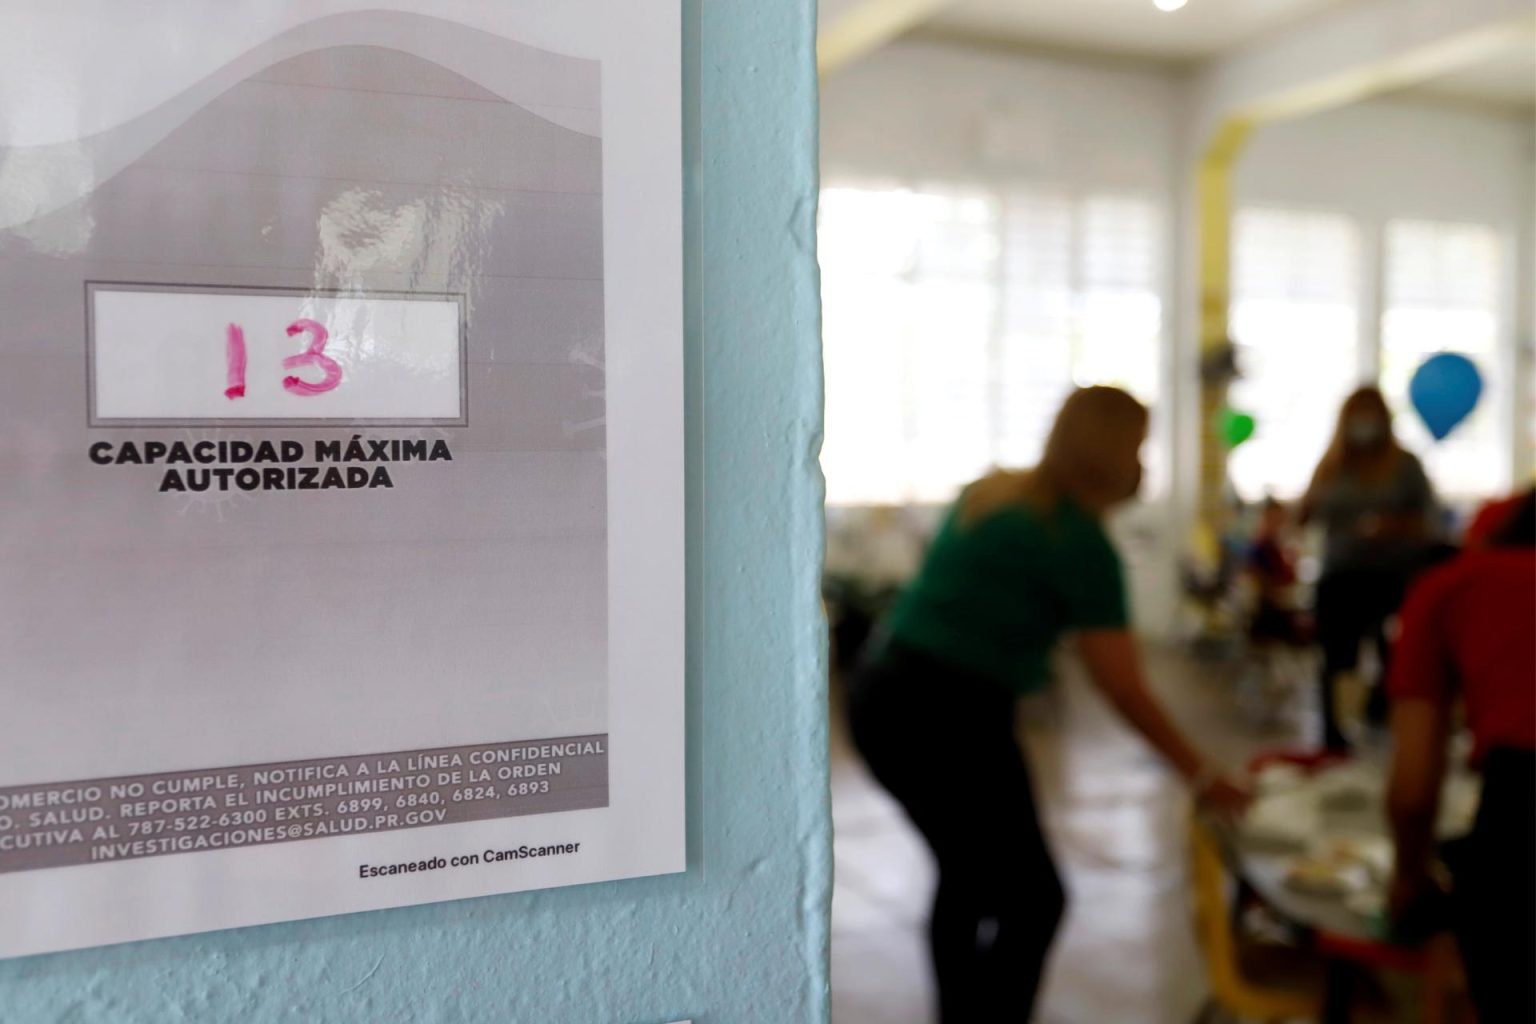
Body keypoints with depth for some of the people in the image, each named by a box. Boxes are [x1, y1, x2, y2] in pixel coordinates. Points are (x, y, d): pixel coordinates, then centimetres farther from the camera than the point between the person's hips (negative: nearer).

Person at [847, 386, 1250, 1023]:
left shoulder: (990, 491, 12)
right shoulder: (1082, 541, -10)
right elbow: (1125, 691, -8)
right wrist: (1203, 777, 2)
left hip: (879, 694, 8)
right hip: (949, 718, -8)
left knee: (969, 876, 24)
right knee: (1033, 900, 7)